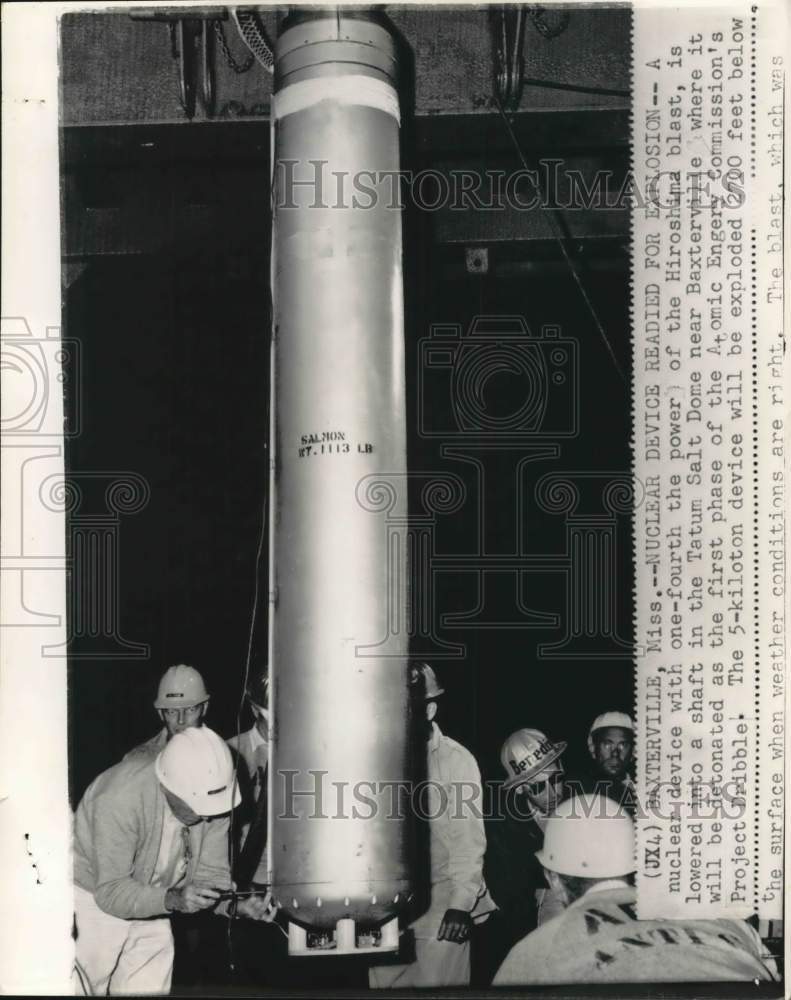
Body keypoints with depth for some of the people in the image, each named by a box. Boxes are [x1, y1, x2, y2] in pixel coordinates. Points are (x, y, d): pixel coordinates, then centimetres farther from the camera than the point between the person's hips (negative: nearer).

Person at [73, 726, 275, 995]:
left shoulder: (210, 798, -17)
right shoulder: (120, 799, -34)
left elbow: (210, 873, -10)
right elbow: (111, 891, -33)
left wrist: (236, 905, -30)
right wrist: (171, 899, -47)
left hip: (150, 907, 5)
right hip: (94, 900, -5)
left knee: (149, 988, 6)